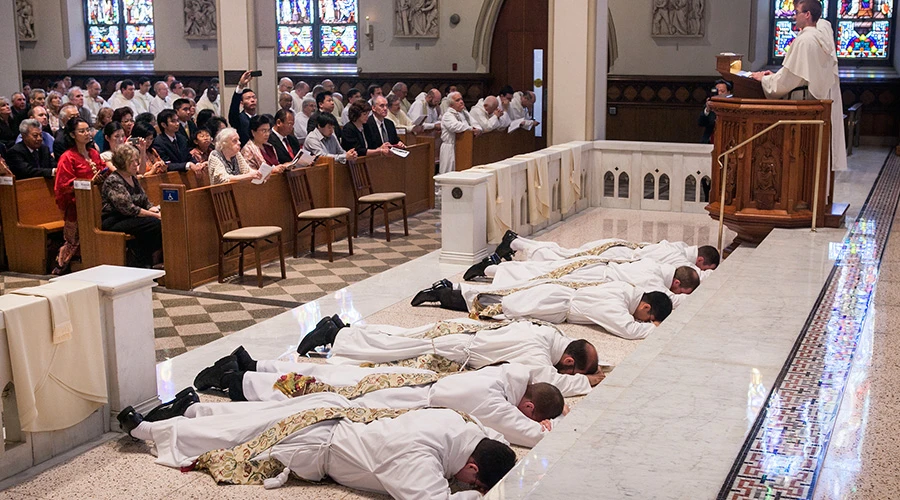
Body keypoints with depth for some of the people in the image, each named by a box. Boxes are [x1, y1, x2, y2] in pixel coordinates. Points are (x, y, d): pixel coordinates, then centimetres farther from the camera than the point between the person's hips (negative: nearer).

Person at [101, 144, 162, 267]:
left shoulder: (133, 178, 15)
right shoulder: (113, 181, -13)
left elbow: (145, 201, 19)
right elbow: (129, 209, -21)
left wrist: (154, 209, -4)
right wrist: (155, 215, -22)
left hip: (129, 219, 8)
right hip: (113, 223, -8)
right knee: (155, 224, -29)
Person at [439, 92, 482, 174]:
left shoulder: (465, 113, 19)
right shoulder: (448, 115, -7)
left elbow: (475, 124, 13)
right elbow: (455, 126, -25)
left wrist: (478, 129, -12)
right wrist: (471, 128, -14)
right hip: (451, 149, -7)